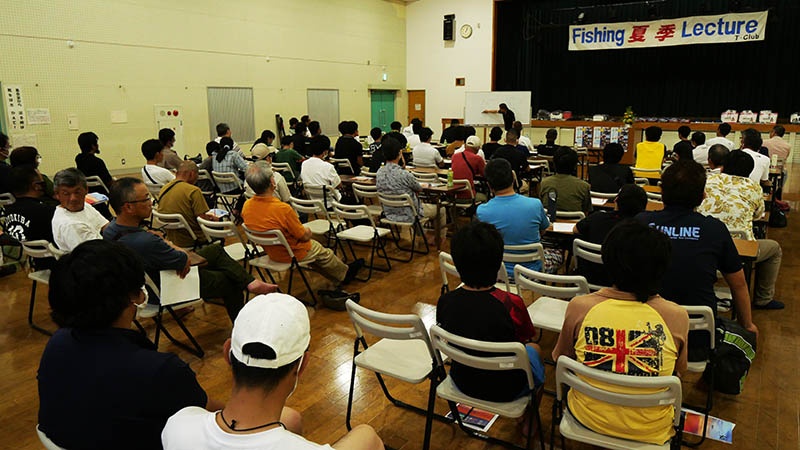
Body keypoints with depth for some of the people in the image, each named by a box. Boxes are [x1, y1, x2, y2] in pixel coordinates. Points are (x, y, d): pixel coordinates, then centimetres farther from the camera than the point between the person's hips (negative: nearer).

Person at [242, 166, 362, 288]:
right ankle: (344, 274, 45)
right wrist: (307, 231, 3)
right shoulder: (283, 209, -35)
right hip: (292, 254, -7)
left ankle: (338, 280, 40)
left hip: (270, 253, 7)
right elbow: (304, 236, -21)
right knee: (322, 252, 20)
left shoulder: (246, 206, -14)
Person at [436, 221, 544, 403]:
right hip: (505, 389, -3)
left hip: (462, 383, 3)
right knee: (534, 349, 29)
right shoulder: (510, 304, -30)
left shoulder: (445, 301, -20)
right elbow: (524, 340, -12)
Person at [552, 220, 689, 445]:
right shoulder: (677, 316, -21)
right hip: (649, 430, 1)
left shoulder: (578, 307, -21)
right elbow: (680, 369, 0)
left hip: (588, 418, 0)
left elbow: (560, 358, -2)